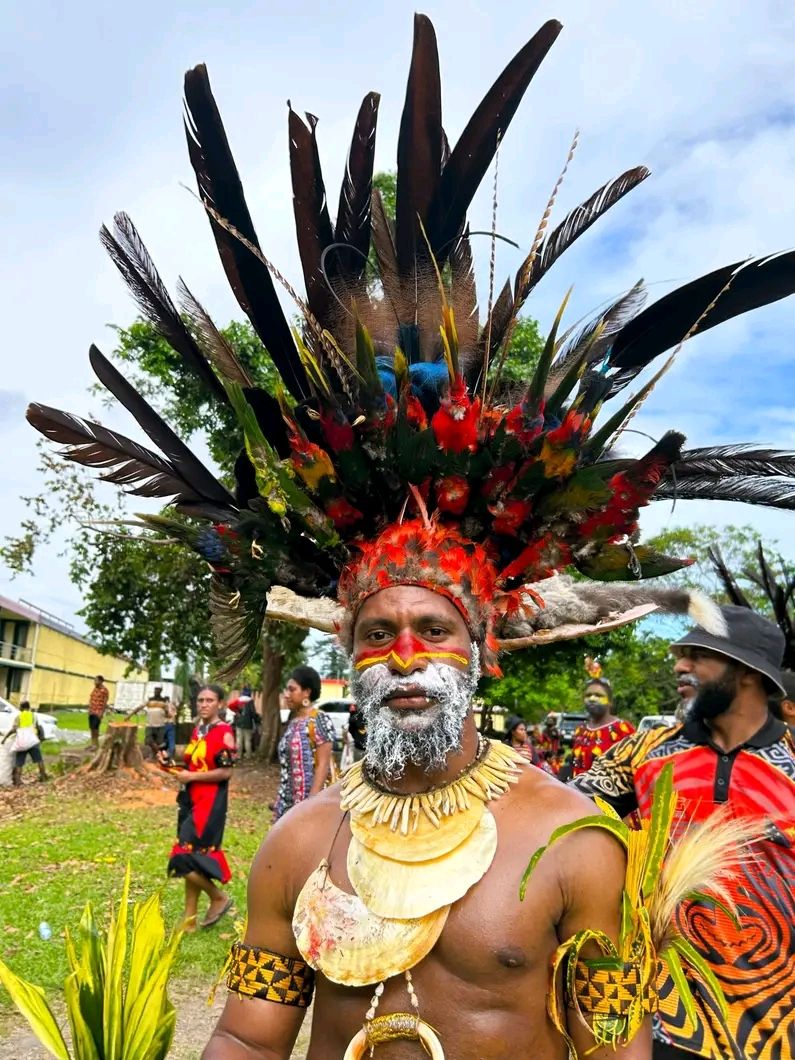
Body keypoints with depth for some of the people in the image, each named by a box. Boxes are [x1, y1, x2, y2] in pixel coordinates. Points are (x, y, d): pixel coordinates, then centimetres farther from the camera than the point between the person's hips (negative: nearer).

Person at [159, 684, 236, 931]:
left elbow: (226, 772, -17)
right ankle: (189, 919, 23)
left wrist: (191, 777, -15)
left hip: (209, 803, -8)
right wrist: (171, 764, 3)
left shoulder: (224, 733, -13)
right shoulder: (197, 730, 11)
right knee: (191, 859, 12)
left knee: (185, 858, -10)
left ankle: (219, 898, 12)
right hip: (190, 800, 8)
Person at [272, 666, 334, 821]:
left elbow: (323, 765, -16)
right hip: (289, 800, 8)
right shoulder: (293, 722, 11)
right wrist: (280, 801, 16)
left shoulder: (319, 720, -11)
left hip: (310, 798, -8)